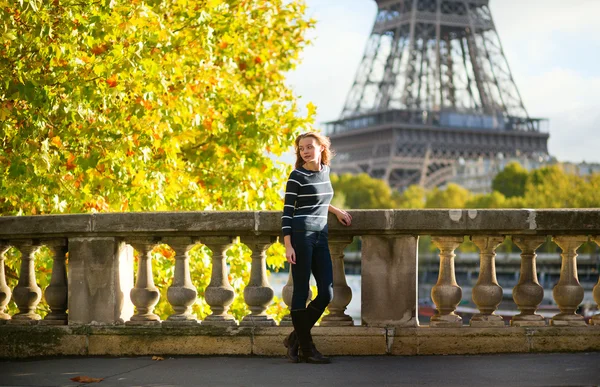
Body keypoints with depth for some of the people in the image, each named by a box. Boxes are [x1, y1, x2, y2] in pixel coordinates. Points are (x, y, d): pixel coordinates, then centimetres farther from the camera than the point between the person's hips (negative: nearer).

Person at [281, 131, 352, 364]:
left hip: (320, 237, 7)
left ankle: (296, 338, 16)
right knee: (301, 292, -3)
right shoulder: (297, 176, -4)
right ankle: (306, 347, 4)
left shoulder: (325, 171, 14)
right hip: (300, 235, -7)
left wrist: (336, 211, 24)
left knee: (327, 293, 2)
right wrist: (288, 246, -13)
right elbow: (287, 212, -6)